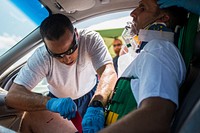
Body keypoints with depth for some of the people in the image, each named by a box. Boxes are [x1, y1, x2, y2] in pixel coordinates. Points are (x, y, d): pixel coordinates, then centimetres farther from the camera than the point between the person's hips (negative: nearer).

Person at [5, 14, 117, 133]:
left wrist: (97, 105, -58)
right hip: (59, 99, -2)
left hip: (91, 95, 2)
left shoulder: (90, 39, -26)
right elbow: (12, 96, -34)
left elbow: (109, 72, -39)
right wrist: (50, 103, -51)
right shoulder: (42, 57, -28)